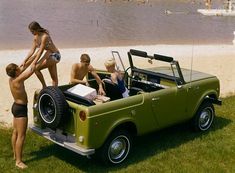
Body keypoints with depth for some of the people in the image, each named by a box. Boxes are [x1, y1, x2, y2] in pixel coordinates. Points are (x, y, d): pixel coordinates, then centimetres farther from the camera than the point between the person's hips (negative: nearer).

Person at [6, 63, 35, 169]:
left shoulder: (11, 79, -2)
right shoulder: (17, 80, -26)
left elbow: (23, 67, 10)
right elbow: (31, 70, -26)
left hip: (16, 106, 10)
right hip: (20, 108, -10)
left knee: (15, 132, 20)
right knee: (21, 136, -4)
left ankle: (15, 154, 35)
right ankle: (18, 161, 0)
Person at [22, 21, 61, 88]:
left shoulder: (45, 36, -24)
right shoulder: (36, 37, 2)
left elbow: (41, 51, -24)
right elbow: (32, 51, 3)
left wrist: (34, 63, -24)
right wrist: (24, 61, -3)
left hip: (55, 55, -9)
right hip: (50, 55, 9)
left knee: (36, 68, -15)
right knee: (54, 77, 14)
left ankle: (44, 86, -5)